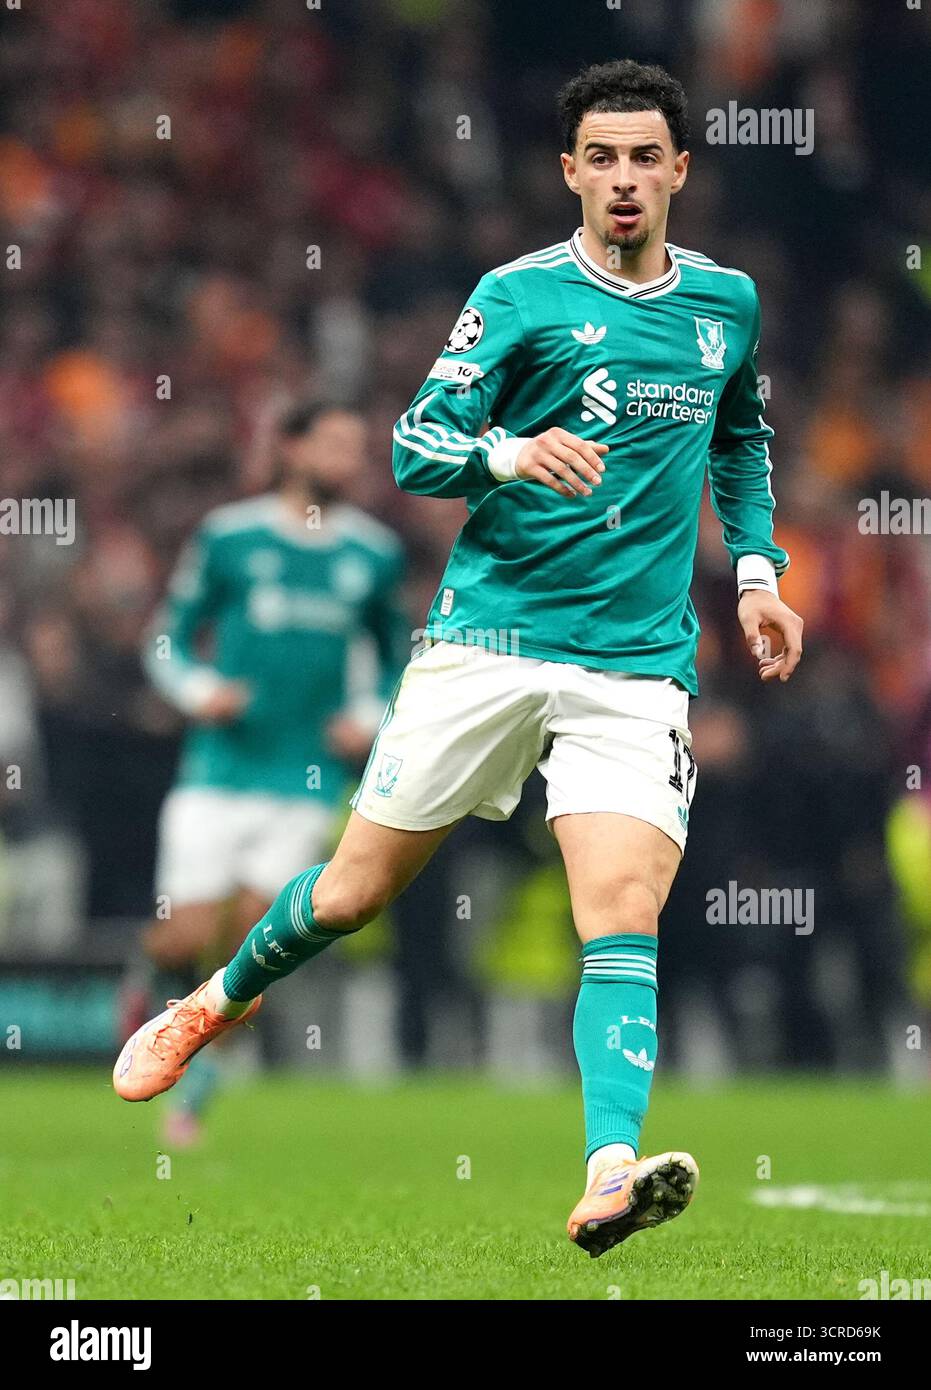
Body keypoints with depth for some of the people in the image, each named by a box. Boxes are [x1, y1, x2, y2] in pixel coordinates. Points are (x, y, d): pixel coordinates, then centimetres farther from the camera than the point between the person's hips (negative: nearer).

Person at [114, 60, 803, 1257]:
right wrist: (506, 453, -25)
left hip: (637, 665, 2)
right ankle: (220, 1001, 35)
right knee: (353, 892, 6)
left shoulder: (729, 301, 10)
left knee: (624, 916, -18)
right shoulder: (520, 296, -3)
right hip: (487, 640, -2)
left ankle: (611, 1178, -29)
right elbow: (415, 447, -5)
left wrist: (757, 566, 18)